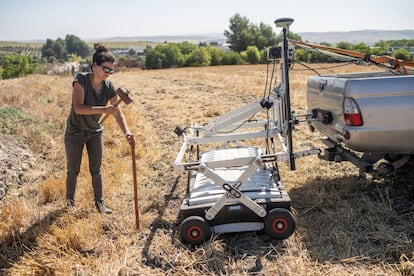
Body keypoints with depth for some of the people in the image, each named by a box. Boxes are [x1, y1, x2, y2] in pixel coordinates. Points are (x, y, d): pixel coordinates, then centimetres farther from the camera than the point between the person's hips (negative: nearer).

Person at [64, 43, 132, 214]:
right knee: (73, 170, 10)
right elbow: (78, 108, -34)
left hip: (95, 132, 4)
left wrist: (126, 132, -24)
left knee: (96, 170, 11)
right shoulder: (81, 81, -23)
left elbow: (117, 112, -10)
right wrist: (103, 109, -43)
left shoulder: (109, 87, -10)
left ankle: (99, 203, 24)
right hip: (75, 132, -3)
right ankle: (70, 202, 31)